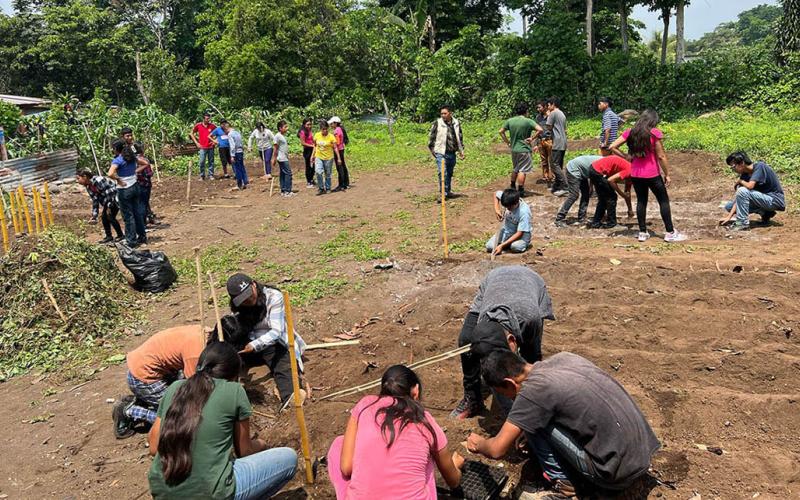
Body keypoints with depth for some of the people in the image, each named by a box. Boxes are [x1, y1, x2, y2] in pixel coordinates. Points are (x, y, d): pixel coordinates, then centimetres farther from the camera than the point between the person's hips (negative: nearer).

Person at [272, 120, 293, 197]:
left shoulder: (283, 136, 13)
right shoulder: (278, 136, -14)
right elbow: (276, 148, -12)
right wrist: (274, 159, -10)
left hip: (285, 158, 9)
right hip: (282, 159, -9)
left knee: (283, 174, 12)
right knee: (288, 173, -10)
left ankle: (283, 191, 17)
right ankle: (287, 191, -8)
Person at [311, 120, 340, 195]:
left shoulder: (331, 136, -10)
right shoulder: (317, 135, -1)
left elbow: (335, 148, -10)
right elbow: (315, 146, 12)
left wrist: (338, 158, -14)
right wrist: (312, 155, 12)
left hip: (328, 158, -2)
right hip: (318, 157, 2)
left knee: (328, 174, 8)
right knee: (318, 172, -16)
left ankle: (327, 188, 27)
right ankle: (321, 188, -2)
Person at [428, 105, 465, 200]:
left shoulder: (456, 123, 6)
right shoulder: (437, 123, -5)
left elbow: (460, 137, 18)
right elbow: (431, 136, 2)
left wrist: (461, 150, 18)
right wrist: (431, 149, 3)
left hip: (452, 153, 4)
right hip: (441, 153, -4)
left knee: (450, 173, 15)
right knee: (442, 173, -15)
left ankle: (448, 191, 30)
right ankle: (443, 193, -11)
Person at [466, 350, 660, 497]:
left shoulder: (533, 389, -18)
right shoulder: (562, 357, 4)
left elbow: (497, 449, -14)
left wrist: (478, 444, 9)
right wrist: (519, 432, 30)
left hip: (619, 470, -8)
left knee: (535, 423, -6)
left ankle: (562, 481, 9)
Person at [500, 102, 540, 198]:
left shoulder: (510, 121, 2)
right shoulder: (528, 121, -12)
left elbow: (501, 131, 7)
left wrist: (507, 142, 10)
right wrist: (531, 138, -10)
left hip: (514, 149, 6)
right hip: (524, 150, -5)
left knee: (515, 169, 22)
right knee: (522, 171, 0)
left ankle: (512, 187, 32)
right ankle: (520, 191, -1)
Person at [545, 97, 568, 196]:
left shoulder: (553, 113, -8)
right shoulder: (563, 114, 20)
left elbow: (549, 128, -7)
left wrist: (548, 117, 5)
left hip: (557, 143, -9)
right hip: (563, 143, 9)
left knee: (555, 165, -11)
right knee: (559, 166, 12)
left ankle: (565, 187, -17)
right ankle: (556, 186, 15)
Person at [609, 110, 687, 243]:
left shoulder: (630, 132, 2)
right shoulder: (655, 133, -10)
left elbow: (612, 147, -1)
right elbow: (661, 156, -9)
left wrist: (626, 156, 4)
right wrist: (667, 174, -2)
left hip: (635, 174, 4)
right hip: (652, 174, -4)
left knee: (641, 201, 15)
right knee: (664, 201, 8)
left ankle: (642, 233, 16)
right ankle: (670, 233, 11)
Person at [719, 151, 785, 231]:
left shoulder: (759, 167, -19)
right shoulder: (745, 175, 1)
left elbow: (750, 186, -34)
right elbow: (739, 198, -3)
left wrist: (739, 181, -11)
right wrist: (729, 216, -10)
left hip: (775, 200, -9)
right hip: (765, 199, 9)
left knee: (742, 191, -28)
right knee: (729, 206, 6)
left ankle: (743, 223, -18)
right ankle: (765, 213, 7)